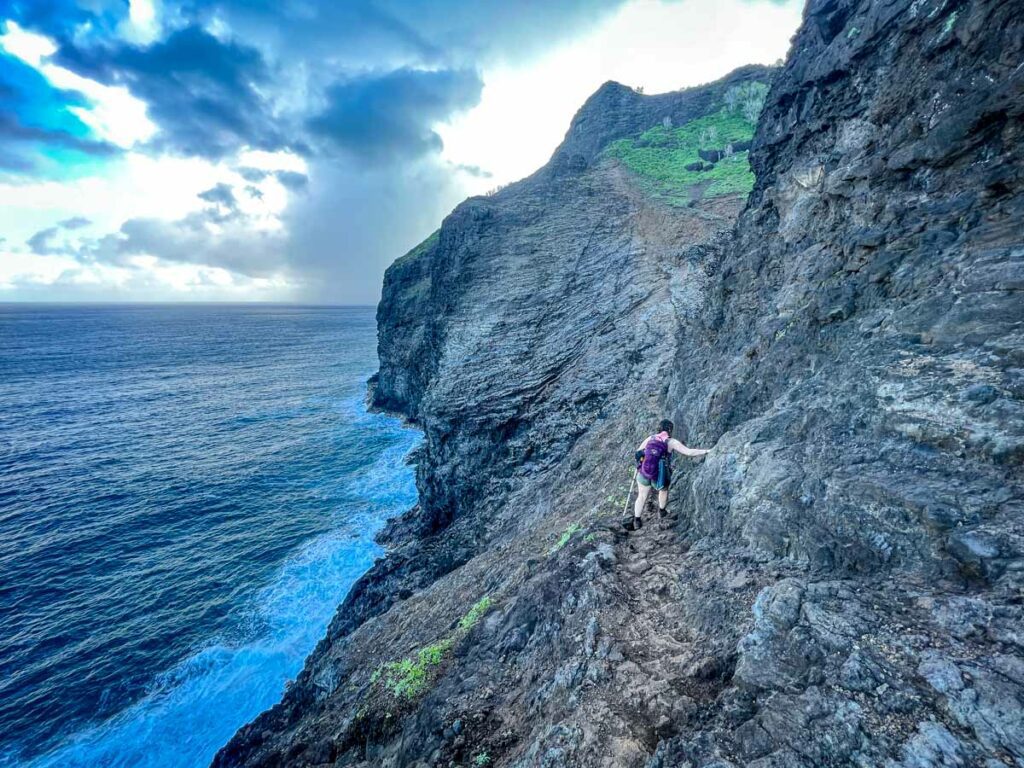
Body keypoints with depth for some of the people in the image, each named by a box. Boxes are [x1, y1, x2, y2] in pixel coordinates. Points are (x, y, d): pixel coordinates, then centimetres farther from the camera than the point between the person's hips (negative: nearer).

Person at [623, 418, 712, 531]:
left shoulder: (650, 438, 3)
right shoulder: (671, 442, -7)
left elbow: (638, 452, 12)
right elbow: (689, 452, -13)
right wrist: (707, 451, -5)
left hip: (643, 474, 2)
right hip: (660, 477, -2)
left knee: (642, 497, 20)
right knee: (663, 490, 31)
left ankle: (636, 520, 18)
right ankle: (662, 511, 53)